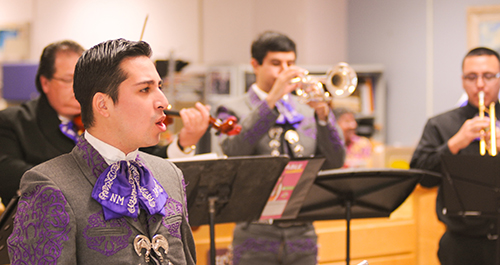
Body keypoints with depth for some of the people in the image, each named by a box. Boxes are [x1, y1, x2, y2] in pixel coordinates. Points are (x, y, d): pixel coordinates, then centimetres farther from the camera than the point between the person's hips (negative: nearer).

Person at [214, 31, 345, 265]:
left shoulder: (306, 112, 13)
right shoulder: (233, 110, 2)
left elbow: (334, 163, 3)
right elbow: (233, 149, -20)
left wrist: (323, 115, -12)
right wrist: (272, 98, -21)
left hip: (302, 235, 4)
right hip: (257, 236, -4)